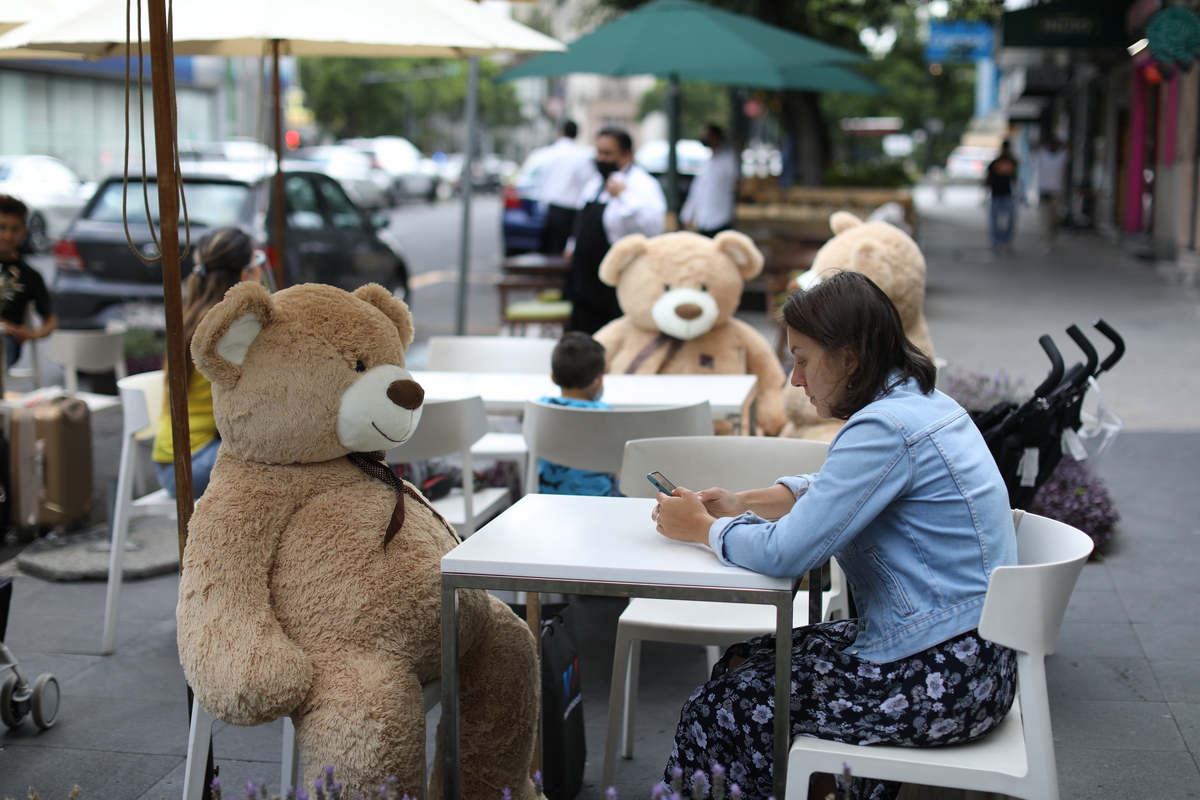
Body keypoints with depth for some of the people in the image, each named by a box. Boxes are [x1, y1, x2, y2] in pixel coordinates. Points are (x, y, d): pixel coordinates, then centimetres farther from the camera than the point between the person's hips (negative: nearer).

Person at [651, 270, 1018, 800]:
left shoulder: (887, 428, -22)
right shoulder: (923, 402, 9)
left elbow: (785, 552, -24)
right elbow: (833, 488, 25)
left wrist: (702, 528, -6)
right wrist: (743, 503, 13)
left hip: (941, 683, -10)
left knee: (725, 703, -1)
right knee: (744, 660, 14)